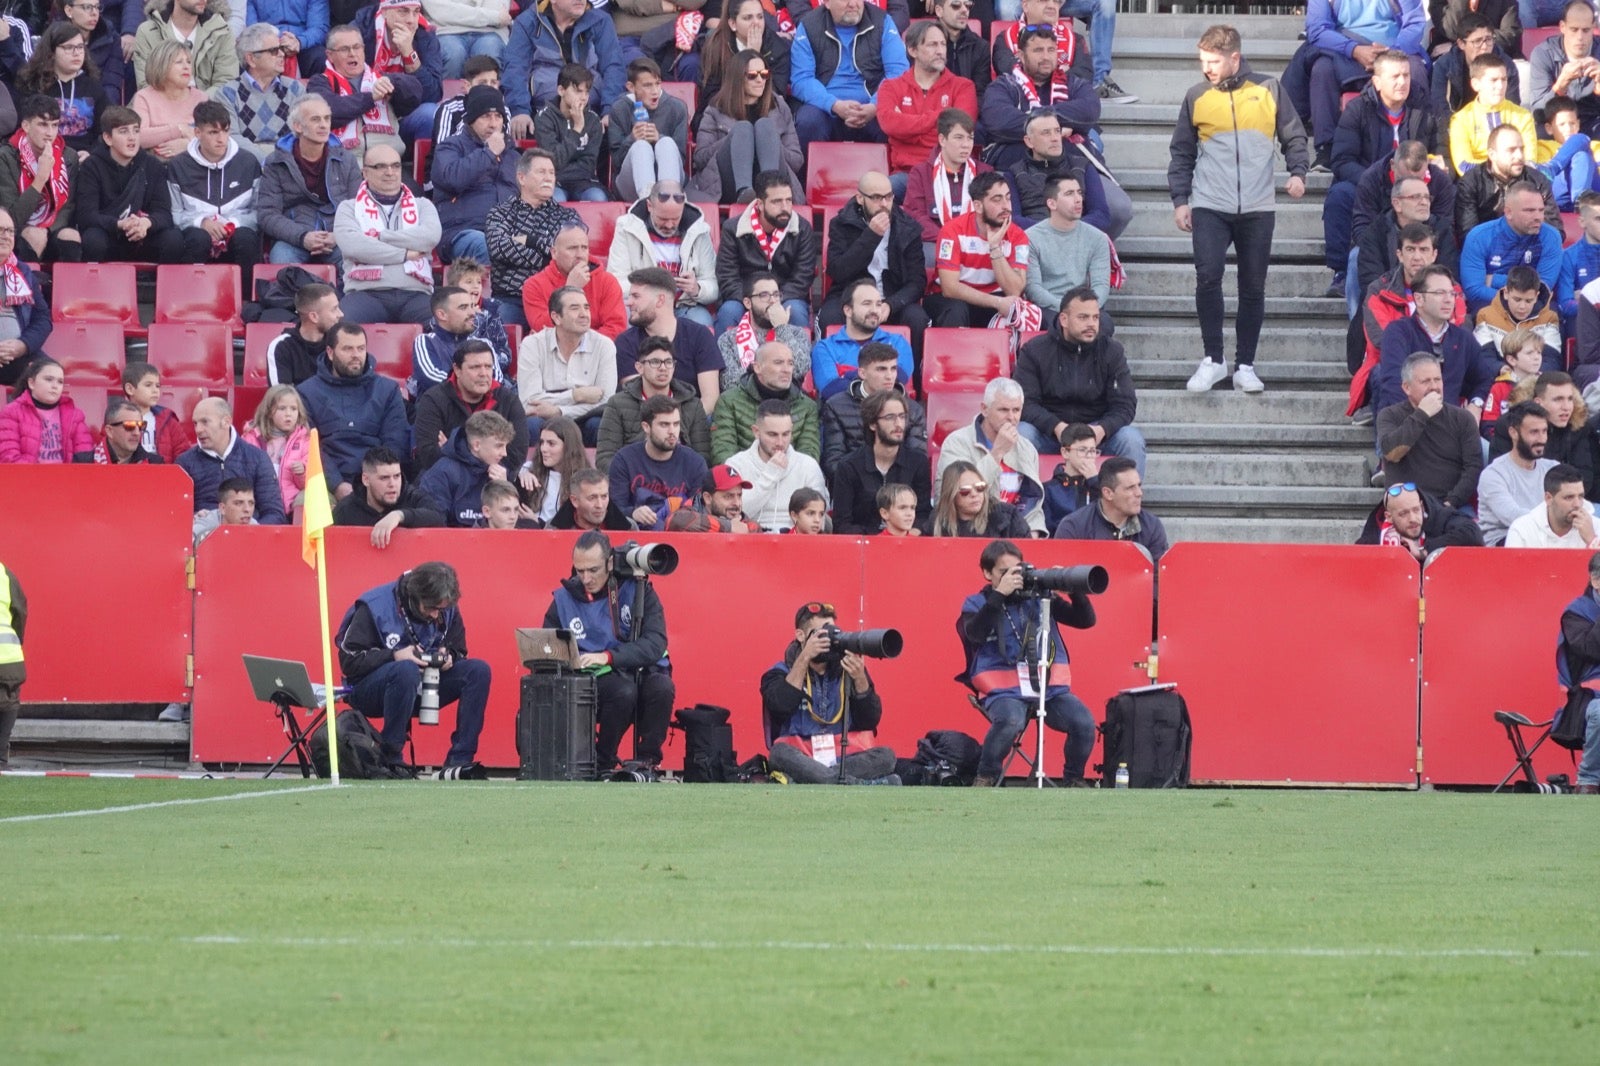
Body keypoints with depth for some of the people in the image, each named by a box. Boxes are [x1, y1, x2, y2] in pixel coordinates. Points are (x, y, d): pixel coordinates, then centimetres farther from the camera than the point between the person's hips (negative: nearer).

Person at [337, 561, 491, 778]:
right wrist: (395, 656, -28)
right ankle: (391, 760, -27)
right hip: (368, 691, -5)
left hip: (418, 689, 5)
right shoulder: (374, 607, -14)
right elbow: (349, 662, -16)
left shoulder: (448, 612, 0)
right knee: (406, 670, -39)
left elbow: (459, 652, 12)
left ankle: (459, 763, -19)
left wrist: (448, 657, -13)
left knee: (478, 671, -15)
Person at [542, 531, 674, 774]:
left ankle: (647, 761, -15)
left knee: (661, 688, -34)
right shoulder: (564, 599, 4)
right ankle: (603, 764, -17)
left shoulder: (637, 591, -1)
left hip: (641, 673, 1)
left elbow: (655, 645, -14)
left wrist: (608, 657, -28)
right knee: (624, 691, -35)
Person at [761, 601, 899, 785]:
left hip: (847, 759, 2)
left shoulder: (848, 670, 12)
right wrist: (804, 658, -13)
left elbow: (871, 721, 3)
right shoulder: (781, 673, 7)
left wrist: (860, 679, -12)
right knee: (781, 753, -34)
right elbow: (780, 706, -14)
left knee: (885, 756, -26)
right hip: (800, 760, -2)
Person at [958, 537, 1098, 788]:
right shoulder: (977, 604, 6)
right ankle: (985, 778, -9)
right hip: (1005, 690, -3)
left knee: (1084, 724, -22)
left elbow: (1085, 620, 9)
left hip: (1051, 686, 3)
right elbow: (975, 634, -16)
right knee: (1010, 722, -36)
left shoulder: (1040, 597, 11)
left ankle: (1073, 779, 6)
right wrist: (999, 594, -20)